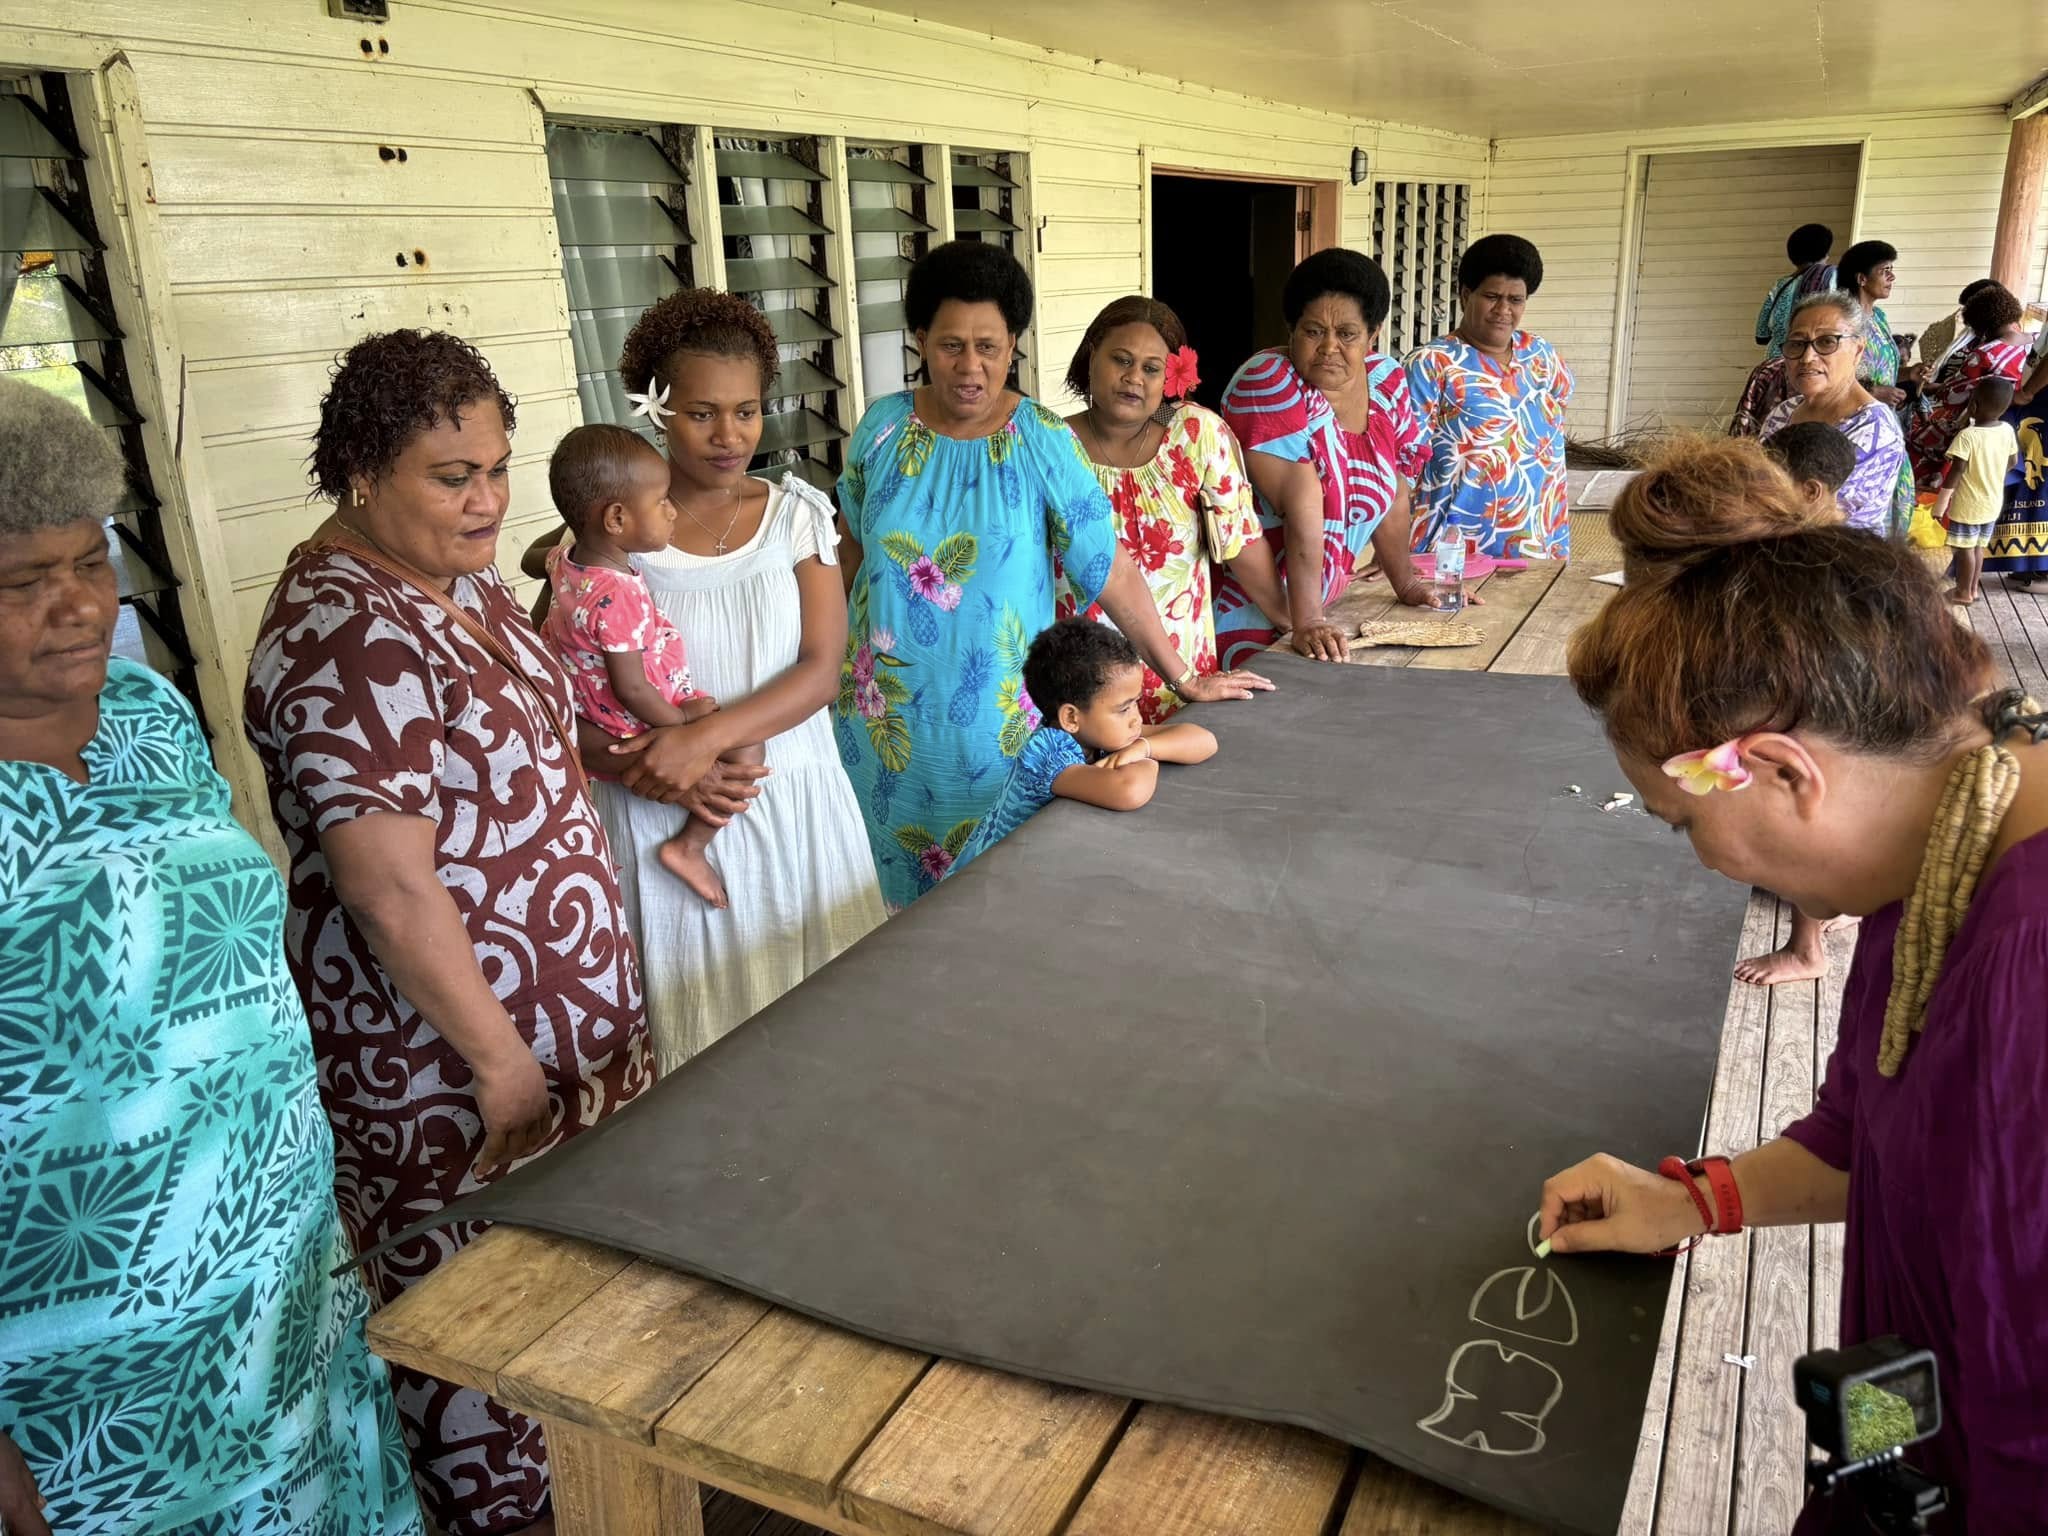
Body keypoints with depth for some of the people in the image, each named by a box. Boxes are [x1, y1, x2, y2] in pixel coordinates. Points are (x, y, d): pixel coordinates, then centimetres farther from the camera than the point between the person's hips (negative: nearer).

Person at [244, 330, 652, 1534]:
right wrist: (498, 1057, -21)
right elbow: (390, 889, -26)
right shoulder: (348, 642, -25)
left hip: (560, 1001, 9)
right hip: (445, 1047, -9)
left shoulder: (462, 579, 5)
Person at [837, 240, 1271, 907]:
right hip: (886, 709, 3)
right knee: (899, 877, 16)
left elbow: (1108, 566, -9)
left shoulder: (1043, 441, -10)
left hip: (996, 718, -2)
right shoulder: (883, 426, -1)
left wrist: (1183, 678, -8)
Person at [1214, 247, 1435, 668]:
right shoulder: (1269, 383, -17)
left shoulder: (1384, 387, 4)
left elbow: (1393, 494, 15)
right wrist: (1306, 624, -27)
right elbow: (1302, 508, -25)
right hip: (1247, 609, -7)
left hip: (1322, 603, 7)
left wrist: (1405, 585, 19)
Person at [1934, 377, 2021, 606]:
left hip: (1968, 504, -6)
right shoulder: (2008, 430, -4)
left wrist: (1940, 504, -15)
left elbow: (1956, 471, -22)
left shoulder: (1967, 436, -23)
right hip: (1993, 502, 6)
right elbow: (2012, 463, 8)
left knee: (1965, 548, 6)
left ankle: (1964, 593, 15)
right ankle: (1972, 589, 28)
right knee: (1978, 546, 19)